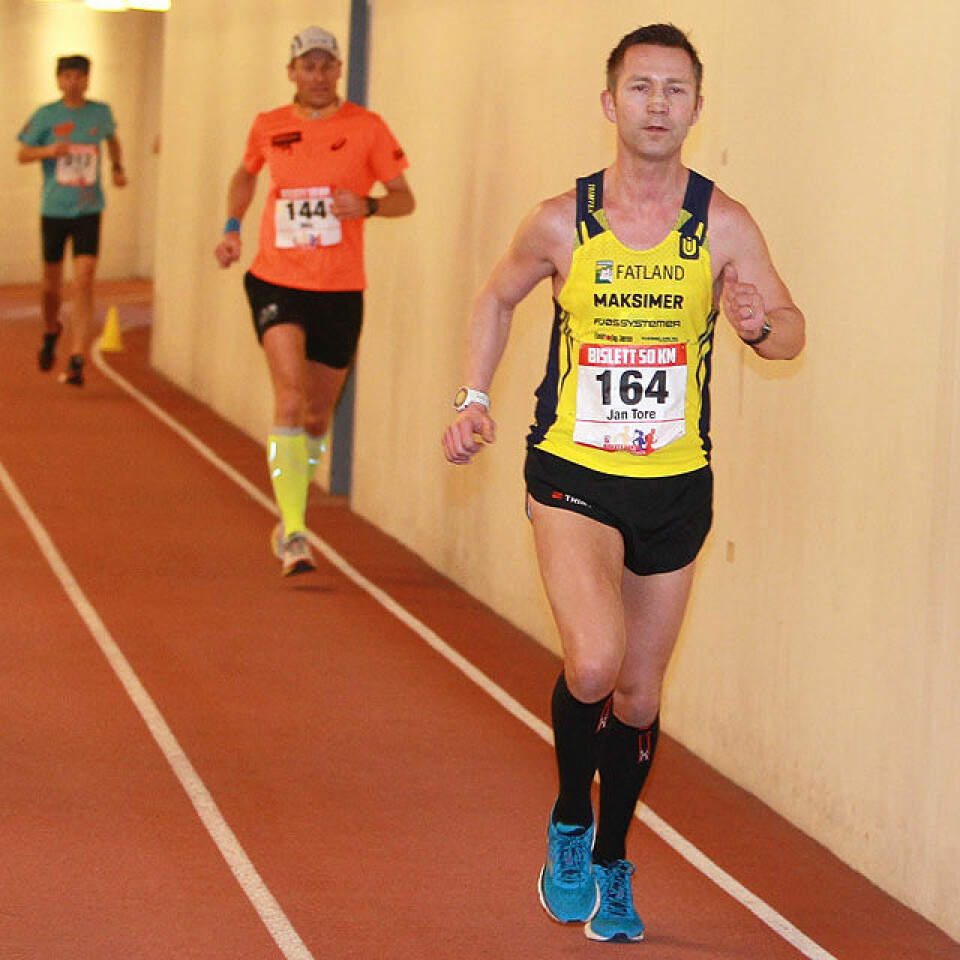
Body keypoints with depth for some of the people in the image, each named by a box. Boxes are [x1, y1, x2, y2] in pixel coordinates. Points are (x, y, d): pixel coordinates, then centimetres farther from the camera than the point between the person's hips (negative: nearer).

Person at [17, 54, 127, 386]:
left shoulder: (101, 112, 4)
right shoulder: (46, 115, -2)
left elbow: (112, 139, 26)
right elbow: (22, 154, 2)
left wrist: (117, 167, 10)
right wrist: (48, 151, -16)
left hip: (88, 210, 0)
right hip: (53, 210, 0)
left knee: (83, 282, -14)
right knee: (52, 282, 11)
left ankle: (76, 361, -14)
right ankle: (51, 331, 43)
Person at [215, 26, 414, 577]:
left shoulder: (366, 128, -1)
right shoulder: (269, 128, 5)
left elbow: (404, 198, 2)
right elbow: (246, 174, 26)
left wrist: (367, 205, -17)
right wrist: (233, 228, 15)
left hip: (340, 289, 1)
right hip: (277, 282, -1)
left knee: (317, 416, 11)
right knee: (290, 398, -19)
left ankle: (289, 509, 37)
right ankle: (295, 536, -22)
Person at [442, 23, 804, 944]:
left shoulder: (722, 225, -6)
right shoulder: (560, 222, -6)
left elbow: (790, 329, -1)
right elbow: (496, 299, 12)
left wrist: (760, 323, -24)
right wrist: (473, 398, 0)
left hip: (674, 487, 2)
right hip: (572, 475, -2)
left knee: (637, 695, 12)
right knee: (593, 662, -23)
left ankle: (611, 865, 35)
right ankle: (568, 823, 5)